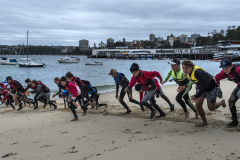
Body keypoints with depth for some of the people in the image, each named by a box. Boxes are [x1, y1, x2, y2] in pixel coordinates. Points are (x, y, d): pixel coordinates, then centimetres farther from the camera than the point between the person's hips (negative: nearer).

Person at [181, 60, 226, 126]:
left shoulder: (198, 72, -38)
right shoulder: (188, 72, -13)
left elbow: (205, 86, -36)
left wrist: (196, 96, -42)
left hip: (210, 87, -7)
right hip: (200, 87, 7)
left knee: (211, 108, 9)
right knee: (198, 105, -9)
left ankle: (221, 102, 42)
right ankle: (205, 122, 12)